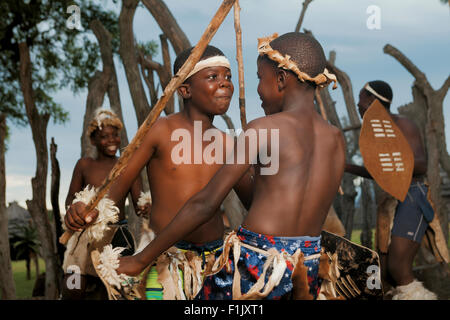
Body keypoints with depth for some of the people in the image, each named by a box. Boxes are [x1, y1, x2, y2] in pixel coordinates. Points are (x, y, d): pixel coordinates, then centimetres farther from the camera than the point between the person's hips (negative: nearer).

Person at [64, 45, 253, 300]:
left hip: (215, 258, 4)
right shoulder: (161, 131, -6)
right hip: (165, 258, -4)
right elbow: (117, 185, -7)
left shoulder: (226, 143, 7)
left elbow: (254, 199, 17)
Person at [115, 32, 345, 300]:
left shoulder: (262, 130, -10)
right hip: (308, 268, 7)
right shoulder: (337, 140, 7)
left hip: (258, 262, -6)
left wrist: (141, 260, -4)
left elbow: (205, 204, -11)